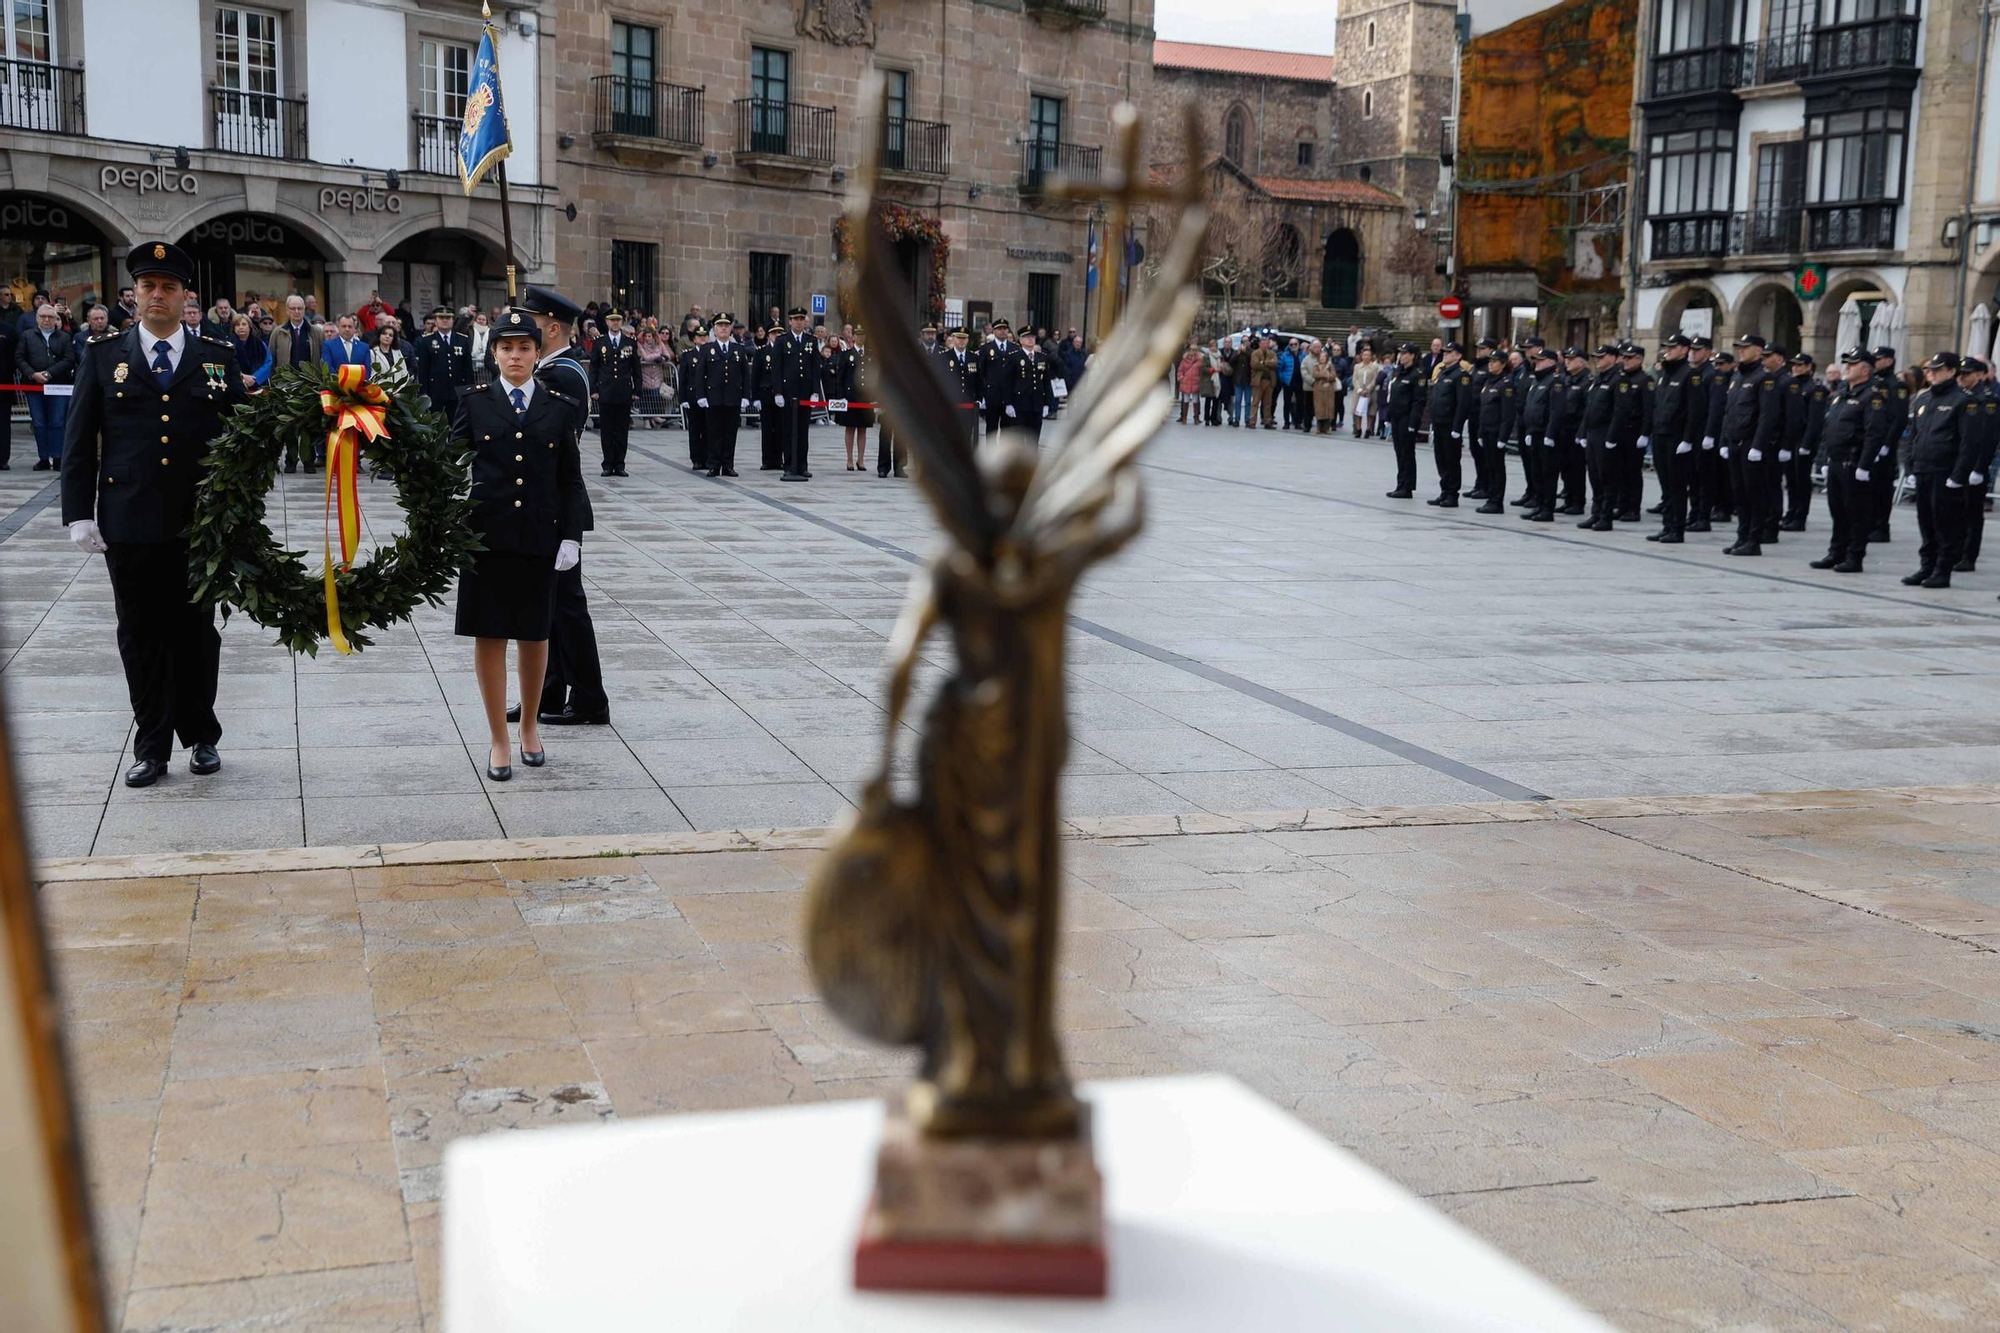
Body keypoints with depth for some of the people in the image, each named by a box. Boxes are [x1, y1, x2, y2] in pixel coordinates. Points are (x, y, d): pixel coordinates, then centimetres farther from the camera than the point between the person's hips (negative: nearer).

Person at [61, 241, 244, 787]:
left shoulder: (218, 359, 6)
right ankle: (151, 746, 15)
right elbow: (79, 441, 4)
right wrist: (79, 513, -4)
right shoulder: (102, 356, 6)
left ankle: (201, 736, 23)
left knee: (197, 632, 9)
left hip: (201, 522, 0)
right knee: (141, 637, 6)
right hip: (128, 523, 0)